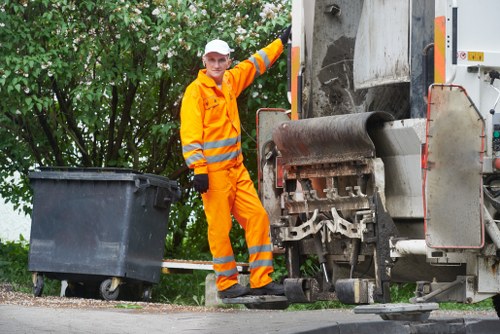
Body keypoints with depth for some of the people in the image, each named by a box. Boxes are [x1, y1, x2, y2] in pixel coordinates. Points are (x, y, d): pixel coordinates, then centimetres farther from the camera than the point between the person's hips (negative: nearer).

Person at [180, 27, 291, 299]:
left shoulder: (230, 81, 12)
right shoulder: (196, 91, -8)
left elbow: (255, 64, 29)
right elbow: (190, 133, -14)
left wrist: (281, 40, 36)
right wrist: (198, 169, -20)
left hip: (236, 168, 7)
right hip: (213, 172, -7)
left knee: (257, 217, 1)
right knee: (220, 227, -3)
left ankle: (261, 280, 4)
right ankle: (226, 284, 5)